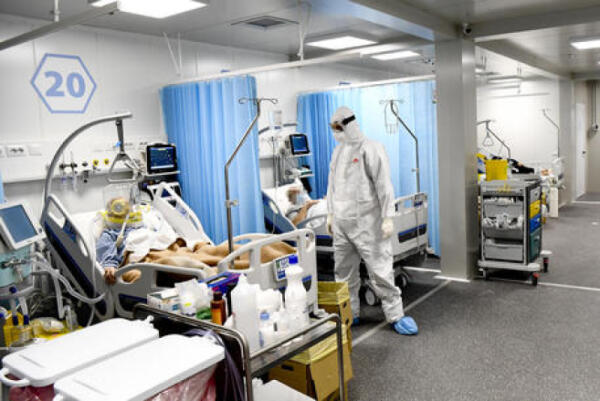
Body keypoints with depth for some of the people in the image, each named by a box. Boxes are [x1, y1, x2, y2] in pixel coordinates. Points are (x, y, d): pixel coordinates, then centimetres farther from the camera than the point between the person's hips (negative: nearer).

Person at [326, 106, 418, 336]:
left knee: (380, 270, -4)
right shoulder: (337, 151, 15)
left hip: (367, 224, -7)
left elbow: (384, 185, -12)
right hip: (341, 223, 7)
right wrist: (330, 214, 20)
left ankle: (395, 315, 8)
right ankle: (349, 314, 24)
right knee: (344, 272, 12)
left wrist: (388, 217, -16)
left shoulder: (371, 149, -8)